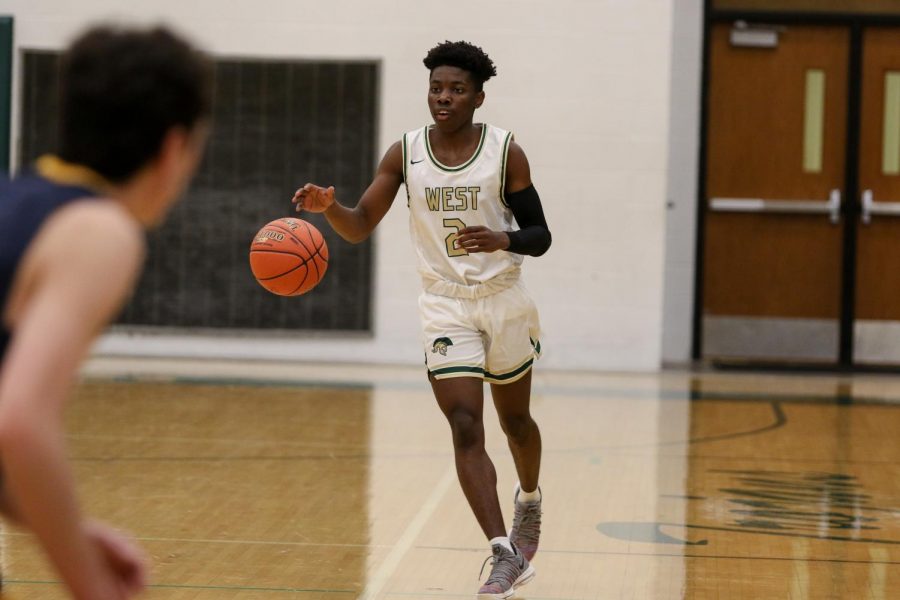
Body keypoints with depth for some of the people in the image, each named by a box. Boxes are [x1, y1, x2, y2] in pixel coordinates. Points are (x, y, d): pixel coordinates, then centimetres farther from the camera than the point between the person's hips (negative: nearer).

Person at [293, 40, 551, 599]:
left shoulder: (506, 152, -9)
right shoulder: (405, 152, -4)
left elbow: (540, 236, -5)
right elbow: (360, 226, -3)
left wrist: (502, 240, -26)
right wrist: (328, 206, -25)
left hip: (504, 299, 0)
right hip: (445, 305, 0)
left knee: (515, 420, 18)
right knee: (465, 430, -13)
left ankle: (530, 502, 49)